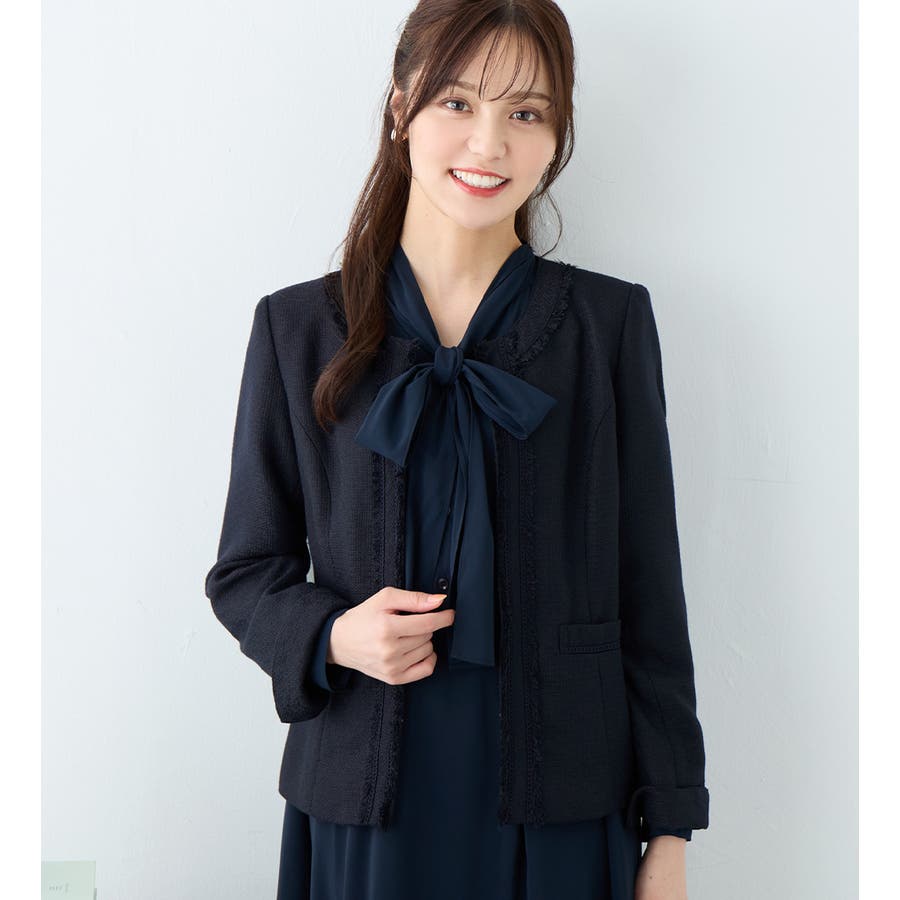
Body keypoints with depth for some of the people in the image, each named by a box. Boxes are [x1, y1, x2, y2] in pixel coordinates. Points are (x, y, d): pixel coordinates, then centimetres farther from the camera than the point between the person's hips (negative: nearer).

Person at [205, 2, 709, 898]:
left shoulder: (611, 321, -1)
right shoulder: (298, 327, -1)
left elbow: (650, 590, 0)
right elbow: (245, 572, 5)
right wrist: (332, 636, -16)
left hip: (561, 807, 0)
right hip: (367, 798, 1)